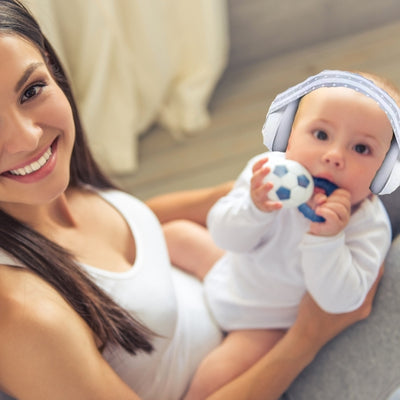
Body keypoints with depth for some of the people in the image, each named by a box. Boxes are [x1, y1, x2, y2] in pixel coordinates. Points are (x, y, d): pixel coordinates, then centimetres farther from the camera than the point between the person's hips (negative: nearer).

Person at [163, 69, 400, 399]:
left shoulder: (369, 226, -29)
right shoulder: (268, 172, -21)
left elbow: (340, 300, -34)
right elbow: (225, 237, -17)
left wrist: (326, 238, -47)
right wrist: (254, 210, -39)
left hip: (272, 322, -4)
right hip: (234, 275, 5)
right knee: (175, 234, 16)